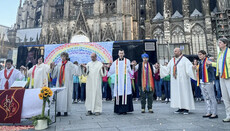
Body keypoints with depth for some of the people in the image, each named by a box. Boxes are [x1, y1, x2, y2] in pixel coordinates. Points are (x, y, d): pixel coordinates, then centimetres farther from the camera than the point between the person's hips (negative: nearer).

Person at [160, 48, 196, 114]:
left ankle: (186, 108, 9)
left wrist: (193, 67, -36)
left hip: (182, 80, -6)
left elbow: (190, 67, -15)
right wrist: (160, 67, 11)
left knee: (184, 93, 0)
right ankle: (181, 108, 17)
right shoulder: (172, 60, 11)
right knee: (177, 93, 7)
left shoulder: (184, 59, -5)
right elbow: (167, 69, 15)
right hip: (175, 80, 6)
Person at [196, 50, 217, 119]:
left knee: (212, 98, -2)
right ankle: (208, 112, 18)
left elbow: (212, 70, -13)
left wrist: (208, 66, -27)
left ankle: (214, 113, 5)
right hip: (201, 83, 7)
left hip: (208, 82, -7)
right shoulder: (200, 63, 18)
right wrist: (196, 69, 6)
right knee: (206, 98, 11)